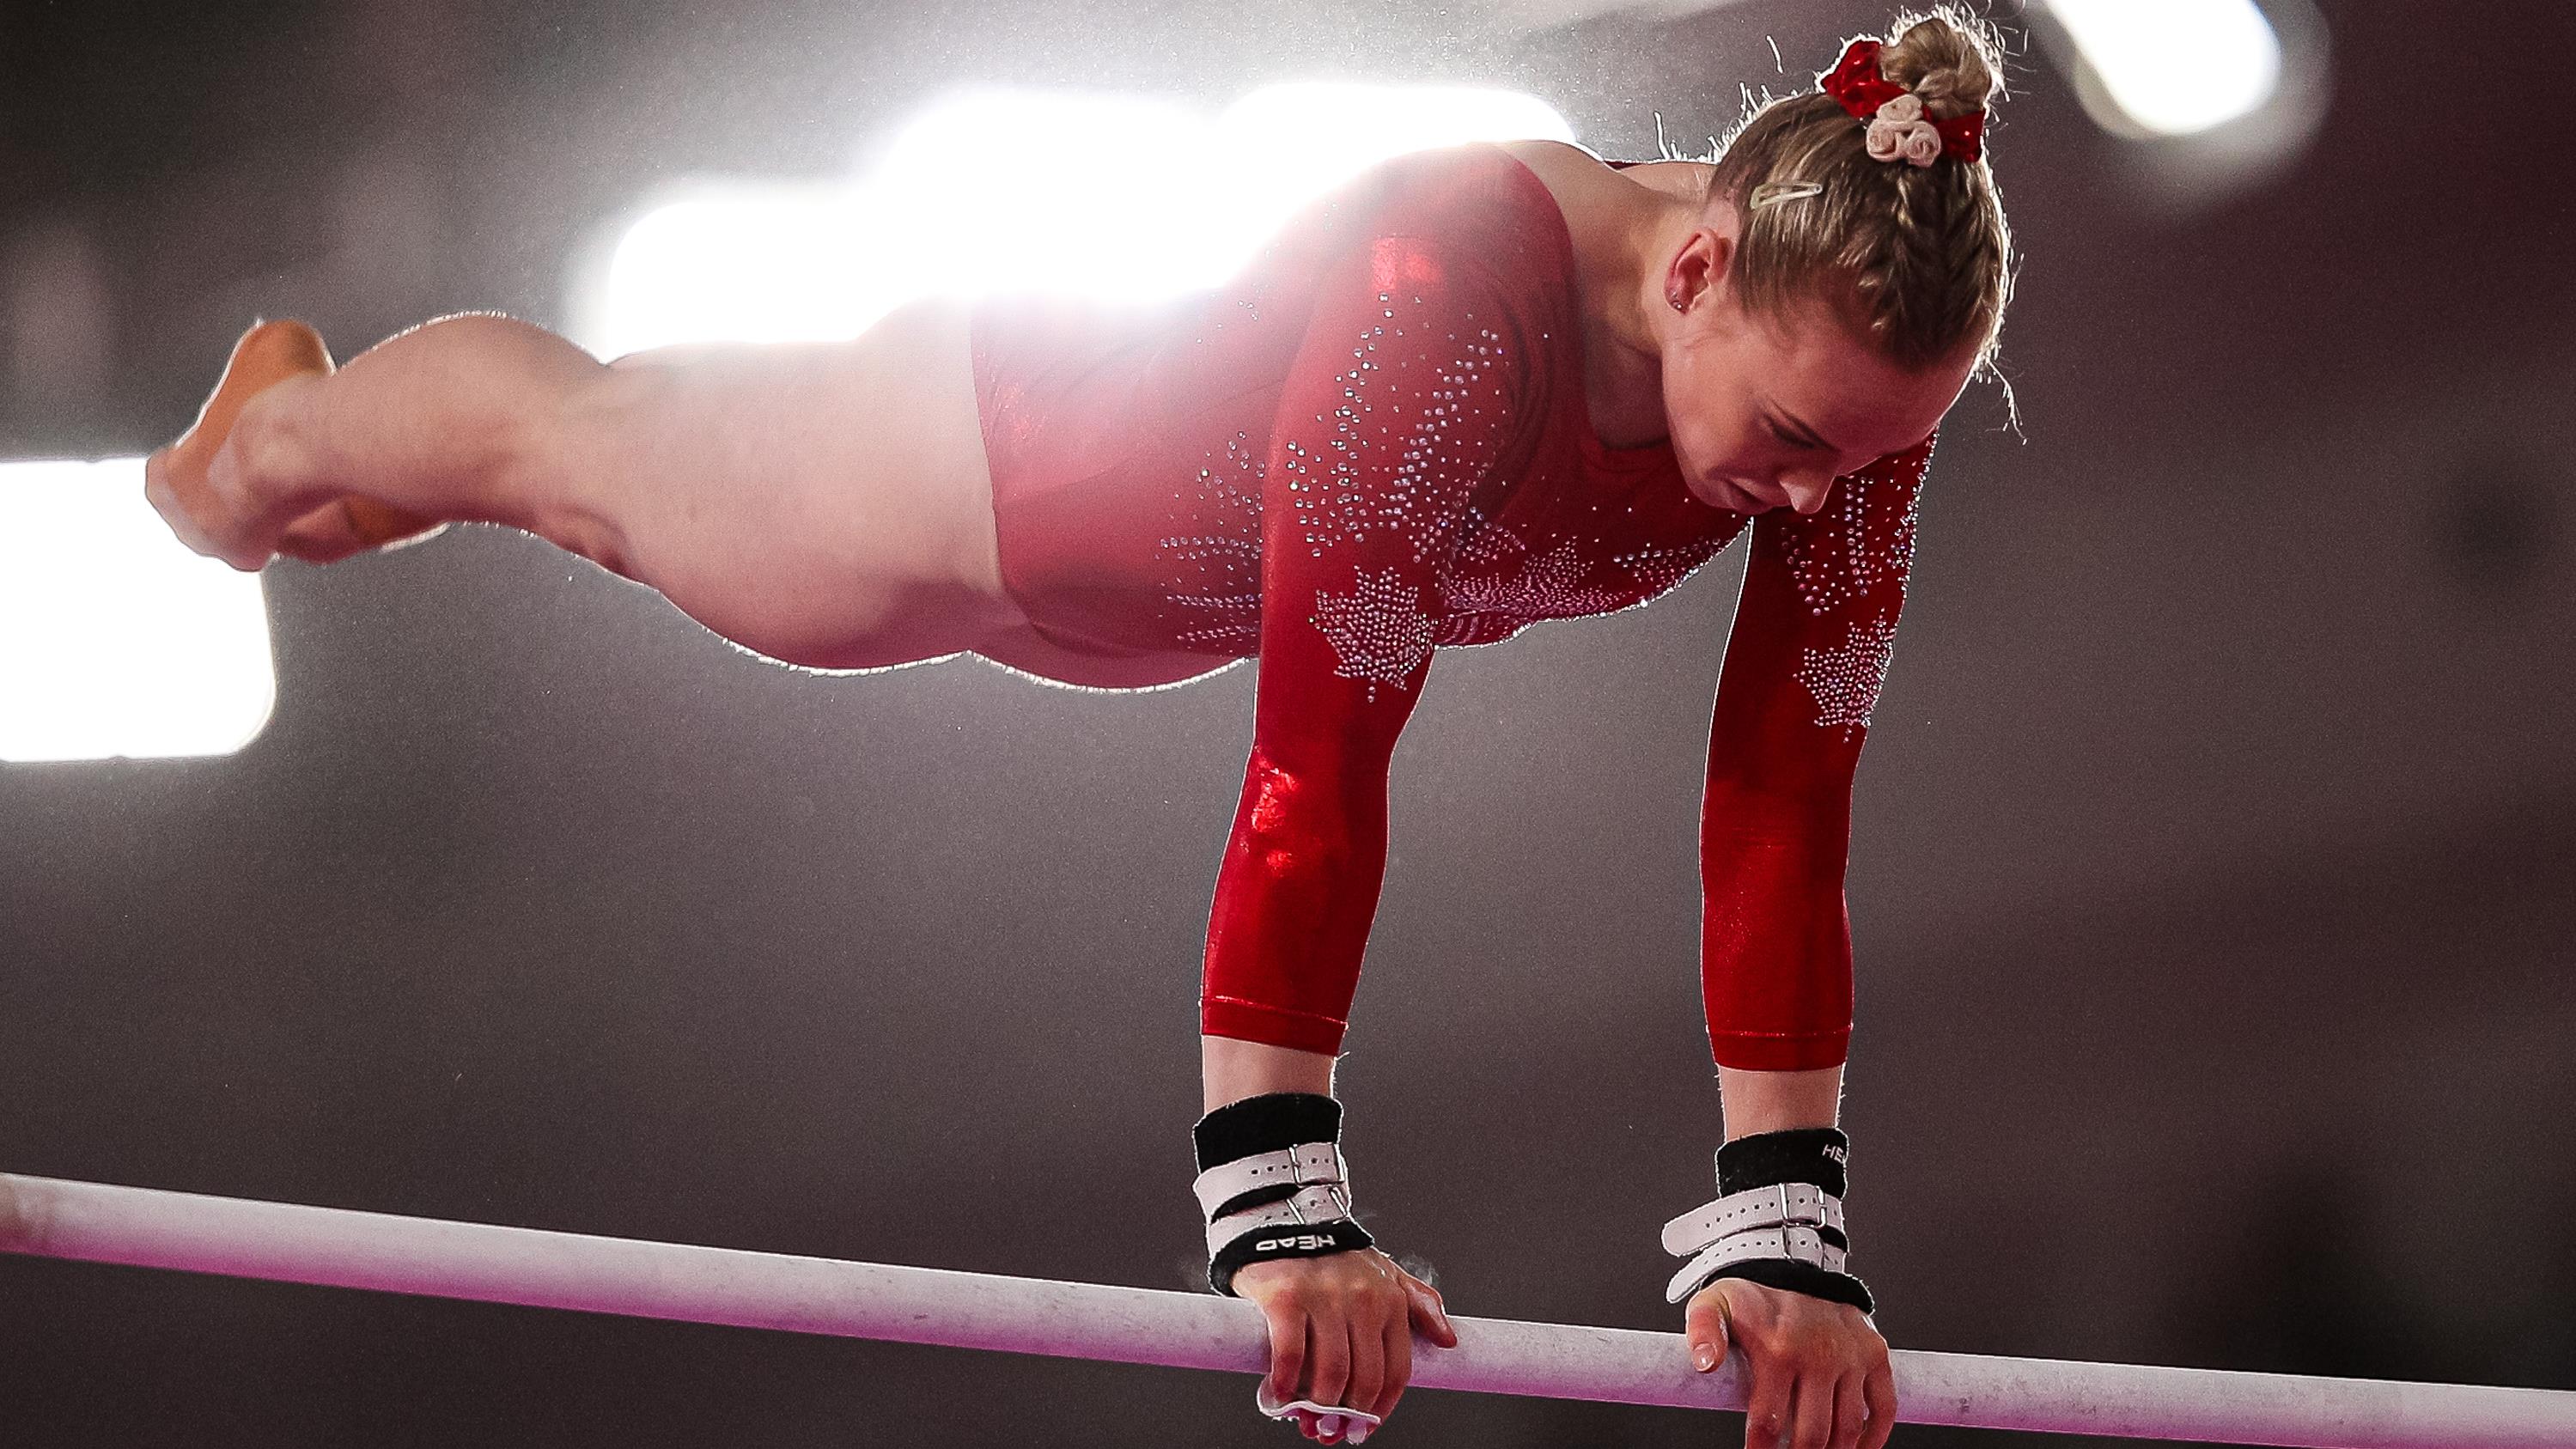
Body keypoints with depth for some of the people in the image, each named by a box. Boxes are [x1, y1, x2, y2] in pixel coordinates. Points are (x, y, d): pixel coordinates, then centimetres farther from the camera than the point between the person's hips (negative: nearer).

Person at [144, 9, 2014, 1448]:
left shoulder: (1855, 359, -31)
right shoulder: (1460, 291, -49)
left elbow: (1783, 805, -27)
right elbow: (1318, 770, -48)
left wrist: (1783, 1219, -31)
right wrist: (1277, 1202, -48)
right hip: (977, 465, -5)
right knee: (572, 438, 28)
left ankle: (360, 474, 69)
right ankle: (276, 430, 64)